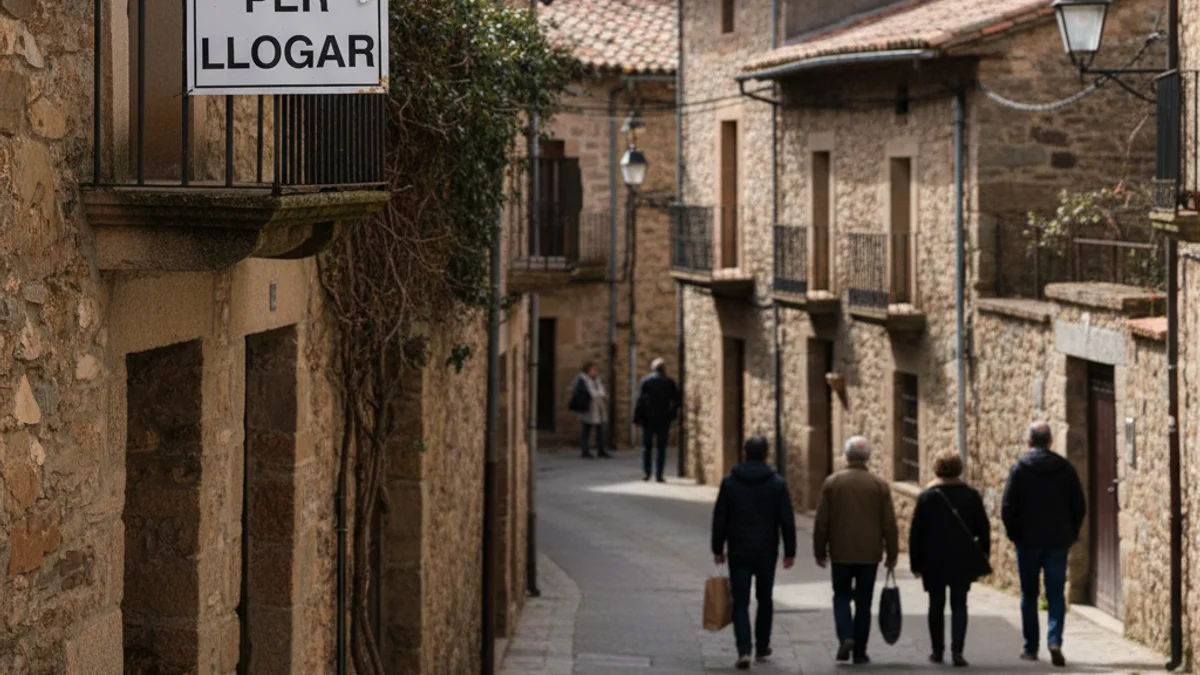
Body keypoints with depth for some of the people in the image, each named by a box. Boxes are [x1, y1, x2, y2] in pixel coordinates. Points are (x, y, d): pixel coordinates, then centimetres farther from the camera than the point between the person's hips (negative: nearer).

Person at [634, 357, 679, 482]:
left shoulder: (645, 381, -2)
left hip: (648, 419, 0)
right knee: (661, 447, 3)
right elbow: (676, 401, 1)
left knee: (647, 446, 11)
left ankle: (646, 472, 4)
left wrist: (637, 418, -4)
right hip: (664, 419, 0)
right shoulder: (669, 382, 1)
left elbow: (640, 400, -7)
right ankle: (659, 474, -2)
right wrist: (671, 415, 12)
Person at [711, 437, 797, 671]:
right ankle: (762, 647, 26)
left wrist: (718, 549, 8)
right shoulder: (777, 484, -3)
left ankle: (744, 649, -16)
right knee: (765, 599, 18)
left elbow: (719, 519, 0)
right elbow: (787, 521, -3)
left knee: (740, 602, -1)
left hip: (739, 552, -1)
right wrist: (790, 551, 4)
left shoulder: (730, 482, -2)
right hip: (767, 551, 1)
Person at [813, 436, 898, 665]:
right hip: (869, 553, 1)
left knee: (841, 596, 12)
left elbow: (822, 521, -1)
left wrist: (820, 551, 8)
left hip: (841, 552, 0)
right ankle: (860, 651, 9)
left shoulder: (832, 483, -3)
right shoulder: (880, 485, -2)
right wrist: (891, 554, 8)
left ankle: (846, 636, -10)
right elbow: (889, 523, -1)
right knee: (863, 601, 8)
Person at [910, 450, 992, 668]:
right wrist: (983, 559, 10)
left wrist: (916, 563, 3)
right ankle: (957, 651, -10)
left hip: (933, 562, -1)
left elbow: (916, 532, -3)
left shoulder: (927, 497, -4)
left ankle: (937, 651, 14)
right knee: (959, 605, 3)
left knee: (936, 605, 10)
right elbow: (983, 529, 2)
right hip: (962, 561, 1)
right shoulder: (971, 496, 0)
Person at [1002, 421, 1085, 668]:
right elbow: (1079, 506, 1)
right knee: (1056, 594, 3)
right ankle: (1055, 640, -16)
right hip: (1058, 541, 1)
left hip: (1028, 540, -1)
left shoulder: (1020, 468, -6)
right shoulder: (1065, 468, 1)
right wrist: (1071, 534, 12)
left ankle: (1031, 648, 12)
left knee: (1029, 595, 10)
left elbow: (1008, 507, -9)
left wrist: (1013, 533, 4)